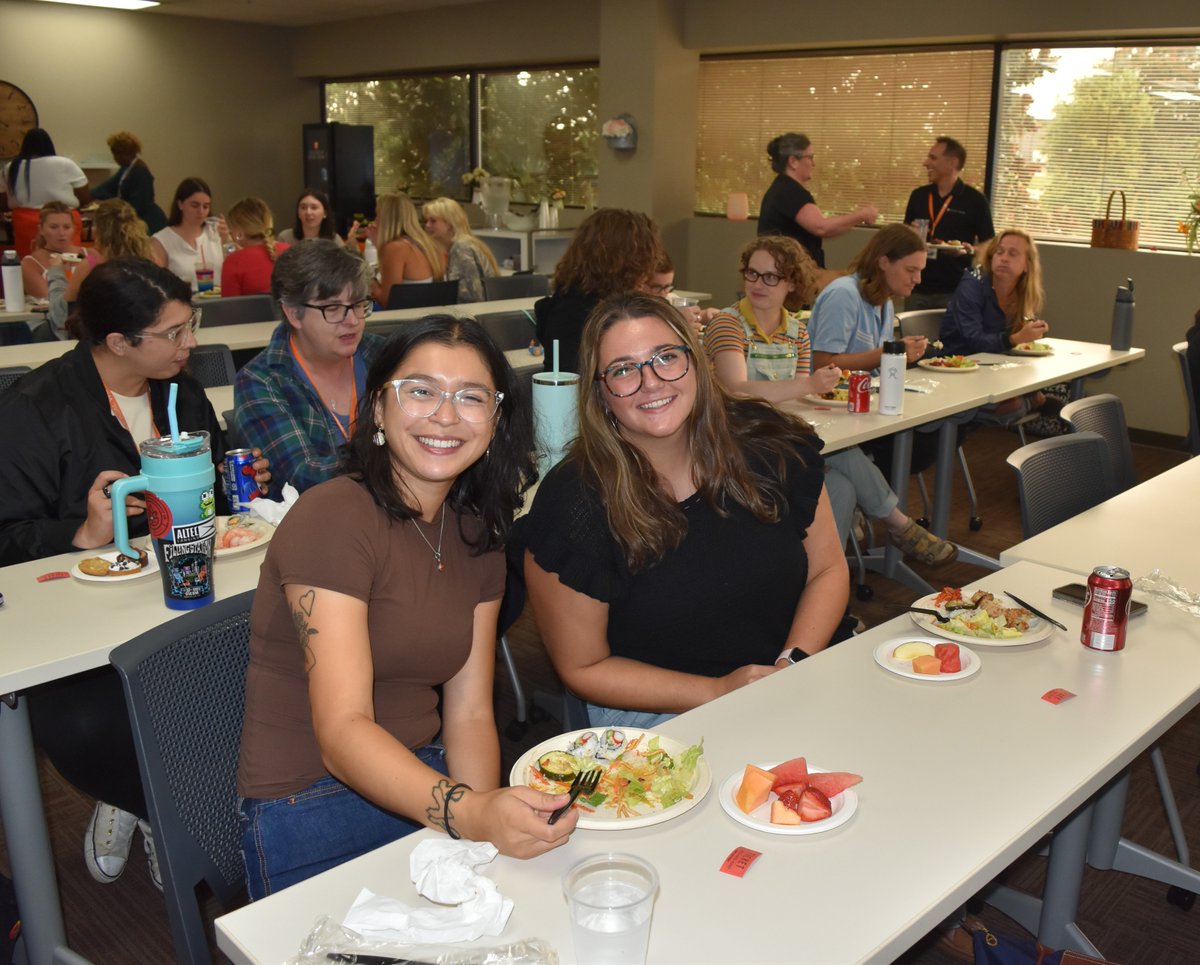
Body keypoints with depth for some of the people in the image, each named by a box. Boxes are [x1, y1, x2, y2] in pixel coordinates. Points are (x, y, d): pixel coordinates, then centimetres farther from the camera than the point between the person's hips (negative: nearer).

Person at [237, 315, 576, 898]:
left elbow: (469, 712, 3)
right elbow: (343, 731, -22)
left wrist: (490, 814, -16)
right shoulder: (333, 520, -15)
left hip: (425, 783, 7)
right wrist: (468, 812, -38)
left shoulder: (477, 532, 8)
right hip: (312, 810, -6)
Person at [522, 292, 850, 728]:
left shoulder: (771, 446, 0)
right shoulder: (573, 504, -12)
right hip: (652, 713, -4)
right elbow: (584, 667, -5)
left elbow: (827, 570, 9)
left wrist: (792, 667, -9)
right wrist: (717, 692, -14)